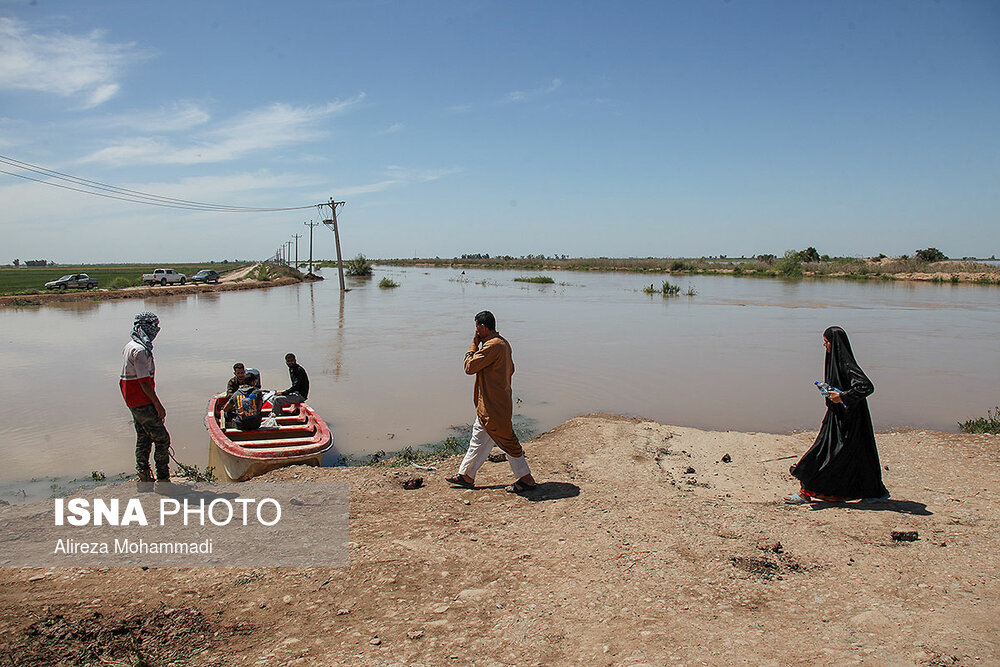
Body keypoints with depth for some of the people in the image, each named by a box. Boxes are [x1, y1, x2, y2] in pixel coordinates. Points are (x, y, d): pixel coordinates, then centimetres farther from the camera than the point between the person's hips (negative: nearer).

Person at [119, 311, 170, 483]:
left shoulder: (129, 346, 12)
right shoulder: (140, 350, -20)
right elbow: (144, 382, -23)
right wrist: (158, 405, -19)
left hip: (132, 400, 10)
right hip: (143, 403, -10)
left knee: (143, 436, 19)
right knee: (162, 438, -5)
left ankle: (143, 472, 24)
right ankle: (163, 477, -1)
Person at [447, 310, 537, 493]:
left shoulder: (492, 346, -22)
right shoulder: (503, 343, 10)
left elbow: (469, 367, -18)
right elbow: (511, 369, 20)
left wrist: (474, 345, -7)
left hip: (493, 406, -10)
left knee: (507, 441, -2)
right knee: (479, 439, 17)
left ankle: (526, 480, 7)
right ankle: (466, 476, 28)